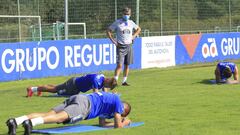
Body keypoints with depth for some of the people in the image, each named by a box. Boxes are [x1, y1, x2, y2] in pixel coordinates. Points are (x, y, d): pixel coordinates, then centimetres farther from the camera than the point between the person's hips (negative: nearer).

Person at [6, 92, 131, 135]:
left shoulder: (109, 98, 40)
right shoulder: (117, 101, 15)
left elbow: (102, 123, 41)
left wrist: (120, 120, 46)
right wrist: (125, 122, 30)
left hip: (74, 99, 7)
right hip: (84, 104, -7)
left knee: (48, 114, -13)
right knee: (60, 117, -30)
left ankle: (15, 121, -34)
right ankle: (31, 123, -57)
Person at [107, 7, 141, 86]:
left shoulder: (131, 23, 8)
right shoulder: (117, 23, -4)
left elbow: (138, 29, 25)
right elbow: (108, 31, 0)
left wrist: (133, 36, 10)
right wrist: (113, 40, -9)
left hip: (129, 46, 5)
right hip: (121, 46, -5)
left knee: (127, 65, 7)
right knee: (119, 65, -14)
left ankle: (124, 81, 15)